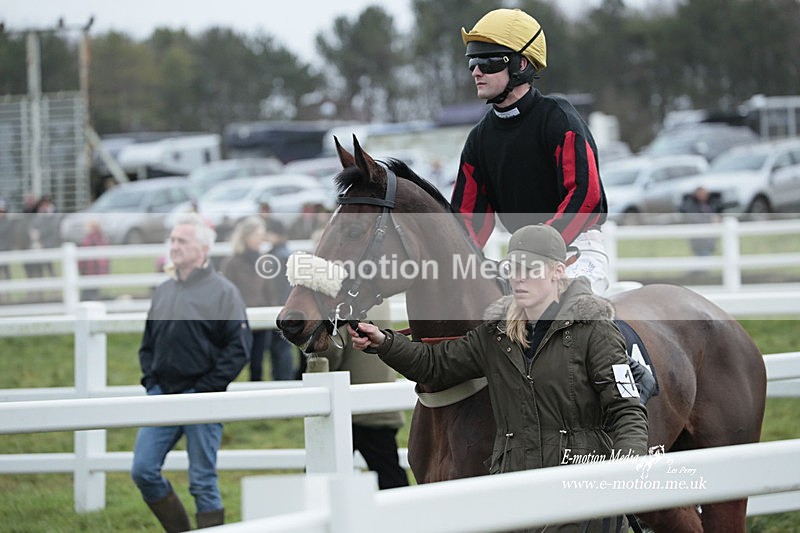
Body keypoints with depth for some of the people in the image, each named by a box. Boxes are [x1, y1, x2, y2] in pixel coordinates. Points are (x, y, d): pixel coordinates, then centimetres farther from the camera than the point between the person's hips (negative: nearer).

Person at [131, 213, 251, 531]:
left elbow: (239, 348, -8)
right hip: (162, 396, 6)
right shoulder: (164, 291, 14)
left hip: (201, 399, -6)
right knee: (143, 471, -1)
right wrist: (150, 382, 6)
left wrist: (205, 389, -13)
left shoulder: (222, 291, -4)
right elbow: (148, 345, 22)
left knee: (203, 482, -1)